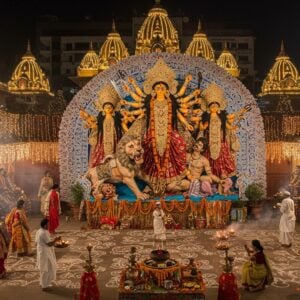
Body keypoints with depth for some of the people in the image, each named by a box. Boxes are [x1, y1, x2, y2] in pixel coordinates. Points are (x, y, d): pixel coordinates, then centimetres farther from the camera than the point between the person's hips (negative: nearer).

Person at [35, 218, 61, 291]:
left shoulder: (39, 231, 4)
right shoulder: (44, 233, -26)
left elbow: (37, 242, 13)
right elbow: (49, 244, -26)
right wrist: (56, 240, -14)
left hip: (41, 252, 10)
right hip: (45, 254, -10)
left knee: (43, 270, 22)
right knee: (46, 270, 3)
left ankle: (43, 283, 34)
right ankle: (45, 286, 13)